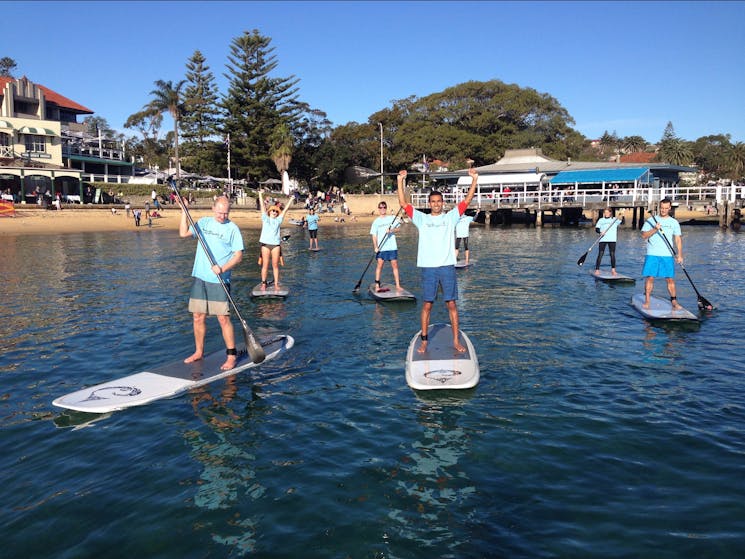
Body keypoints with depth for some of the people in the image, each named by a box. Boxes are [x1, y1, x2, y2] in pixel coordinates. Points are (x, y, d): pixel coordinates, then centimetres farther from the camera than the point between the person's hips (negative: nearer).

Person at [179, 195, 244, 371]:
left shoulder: (232, 229, -3)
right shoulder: (203, 222, 11)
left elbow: (238, 256, -7)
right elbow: (183, 233, 11)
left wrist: (222, 268, -21)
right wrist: (184, 212, 4)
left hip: (219, 281, -5)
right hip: (200, 278, 5)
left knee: (223, 318, -7)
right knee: (198, 317, 10)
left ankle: (232, 355, 3)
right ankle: (199, 352, 25)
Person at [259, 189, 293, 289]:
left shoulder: (278, 220, 12)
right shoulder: (265, 219, 8)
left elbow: (285, 210, 12)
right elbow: (262, 206, 5)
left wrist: (291, 200, 11)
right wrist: (260, 194, 2)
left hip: (276, 244, 1)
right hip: (265, 244, -1)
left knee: (275, 265, 4)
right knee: (265, 265, 1)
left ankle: (276, 283, 8)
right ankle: (263, 283, 7)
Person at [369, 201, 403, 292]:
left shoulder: (392, 218, 8)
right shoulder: (376, 221, 4)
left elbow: (398, 227, -2)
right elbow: (374, 235, 0)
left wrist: (391, 230, -22)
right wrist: (375, 247, -12)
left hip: (392, 247, 1)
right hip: (381, 248, -1)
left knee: (395, 265, 2)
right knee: (380, 264, -4)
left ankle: (398, 285, 7)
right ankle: (377, 285, 2)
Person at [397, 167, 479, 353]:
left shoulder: (451, 217, 9)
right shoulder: (421, 218, 8)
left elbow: (467, 200, 3)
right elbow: (403, 203, 2)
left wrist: (474, 179, -5)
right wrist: (400, 181, -5)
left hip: (447, 266, 0)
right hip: (428, 267, 0)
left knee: (451, 304, 3)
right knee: (427, 305, 4)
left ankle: (456, 341, 11)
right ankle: (424, 341, 12)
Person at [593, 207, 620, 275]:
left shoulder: (614, 219, 11)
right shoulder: (601, 220, 11)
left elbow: (621, 222, -3)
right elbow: (597, 228, 3)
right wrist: (600, 232, -17)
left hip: (612, 239, 0)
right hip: (603, 239, 0)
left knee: (612, 254, -1)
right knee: (600, 254, -5)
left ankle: (613, 269, 8)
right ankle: (597, 270, -5)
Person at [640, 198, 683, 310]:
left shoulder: (674, 222, 10)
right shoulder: (651, 220, 6)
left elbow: (678, 239, 7)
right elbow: (644, 235, -2)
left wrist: (679, 255, -2)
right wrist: (655, 229, -17)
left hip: (667, 255, 1)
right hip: (652, 254, -1)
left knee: (670, 279, 1)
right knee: (650, 277, -3)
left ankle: (674, 302, 8)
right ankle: (647, 301, 3)